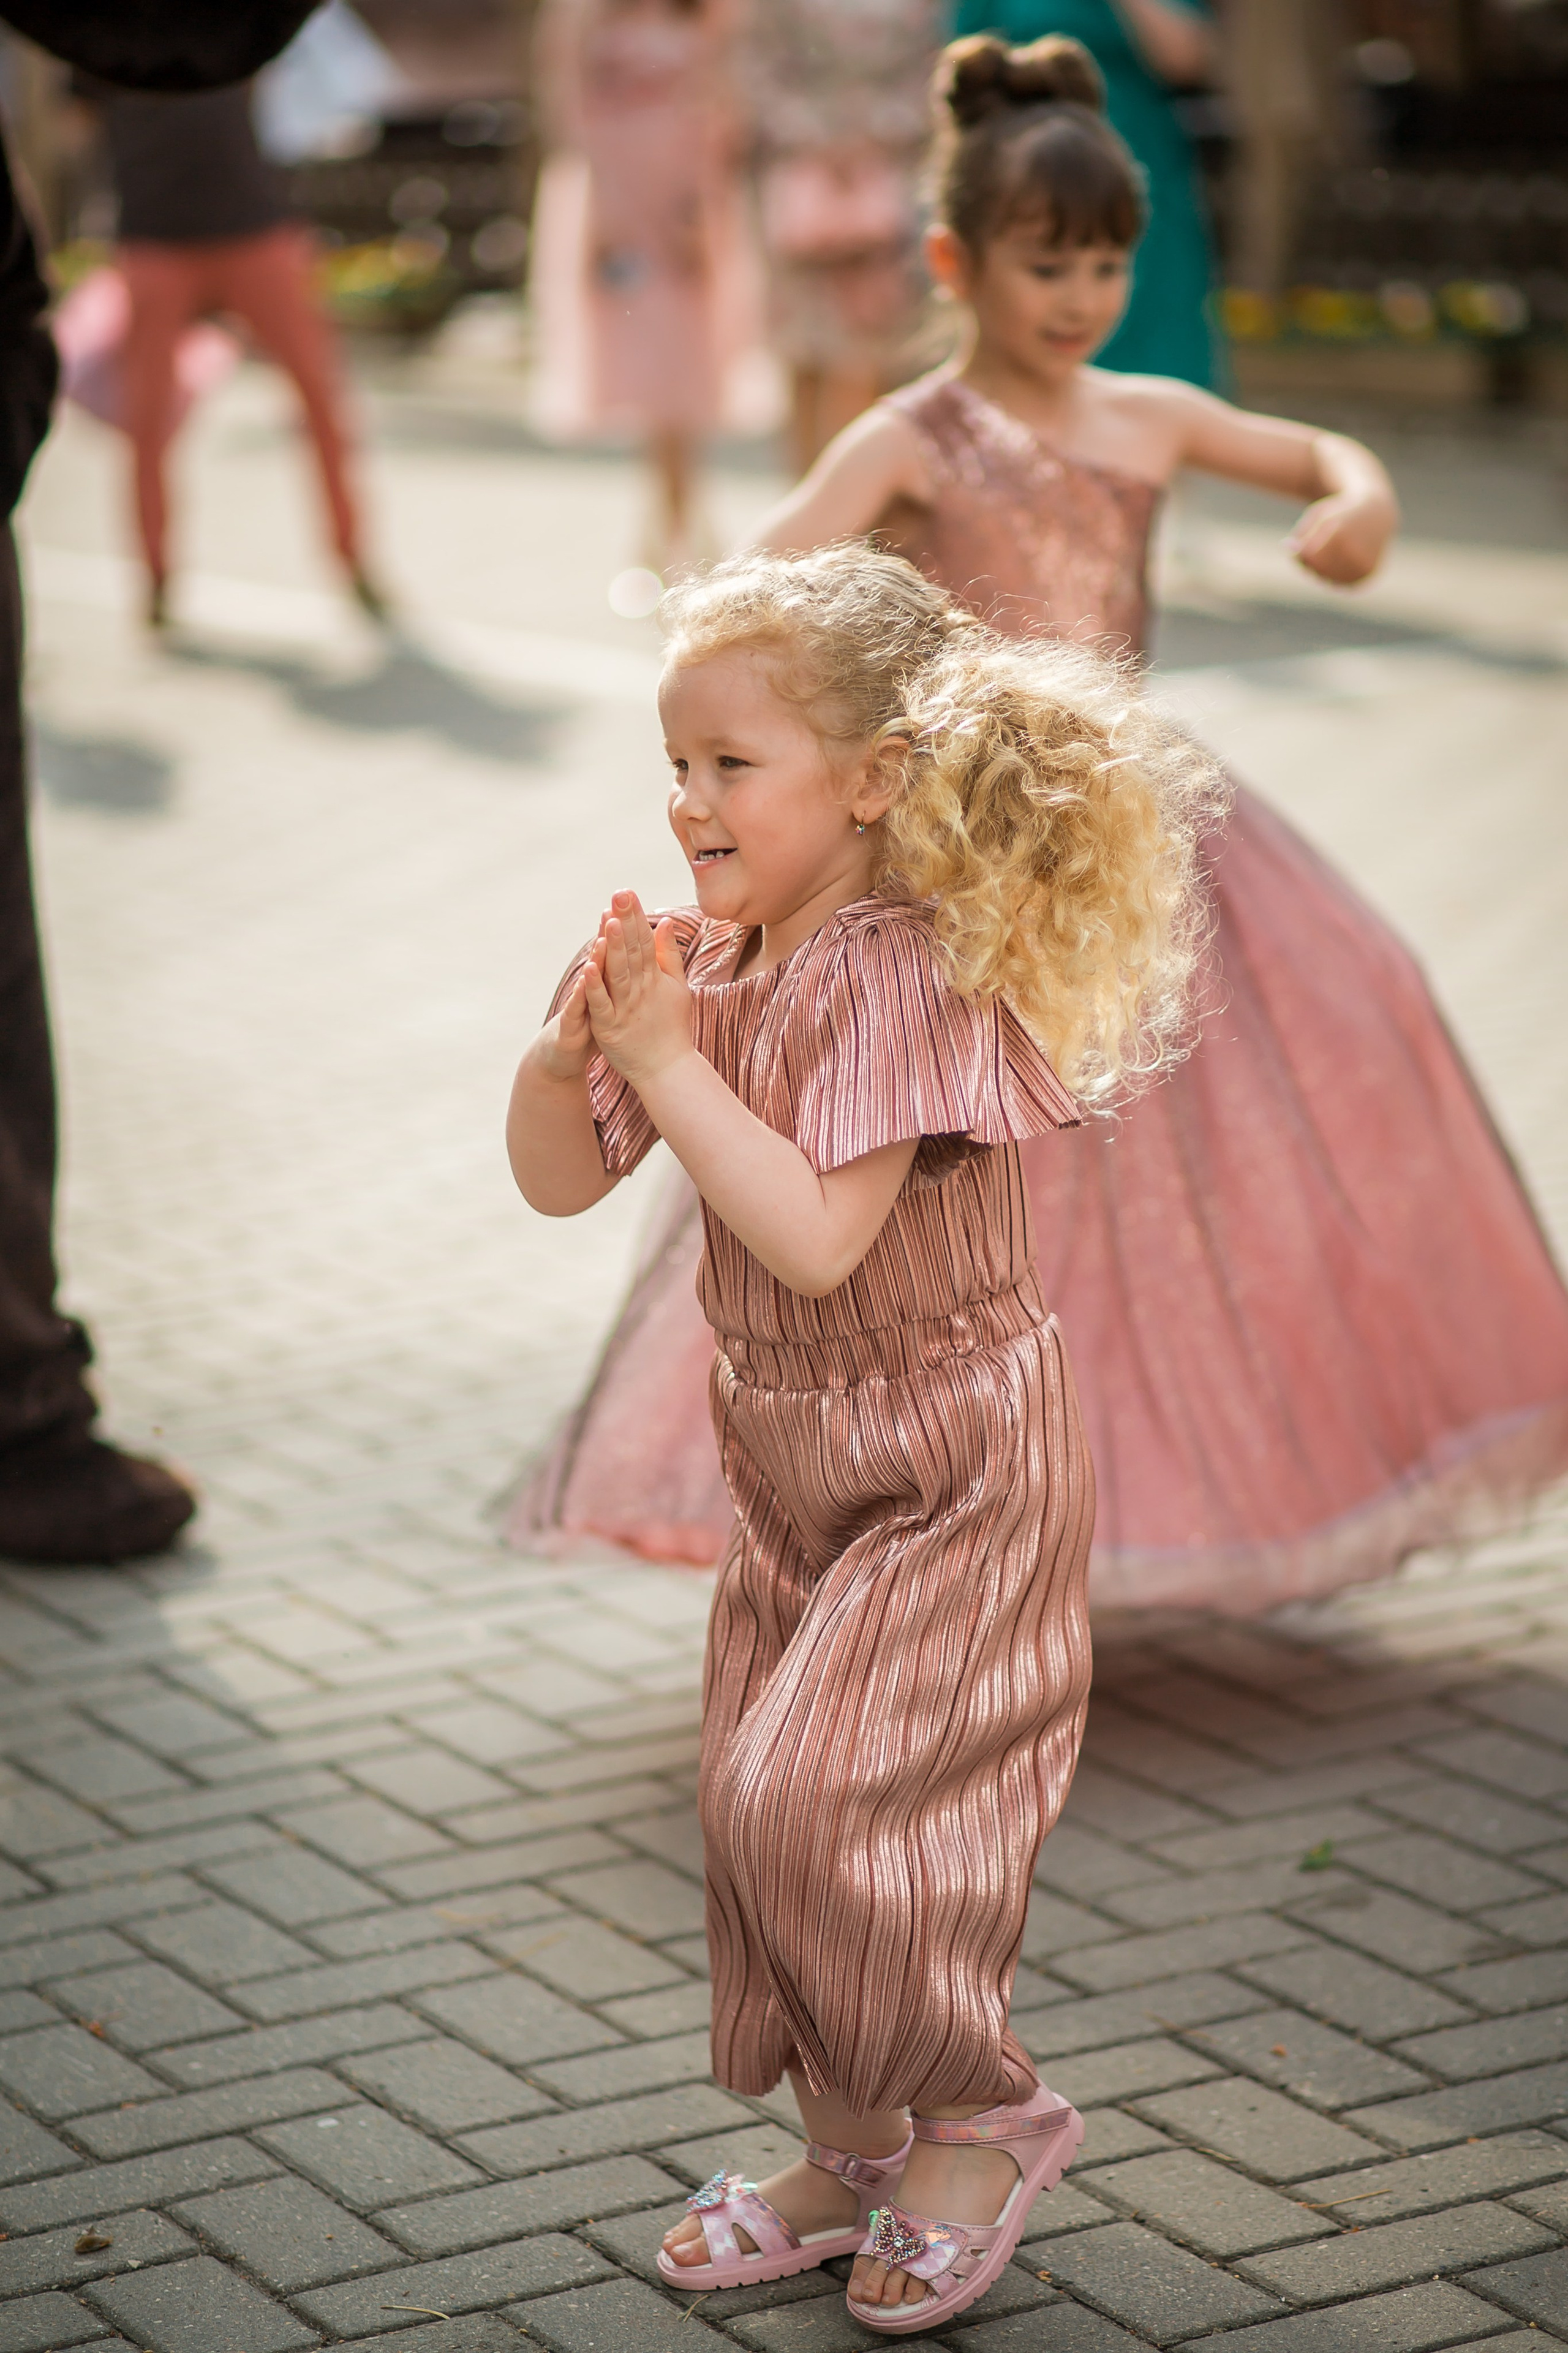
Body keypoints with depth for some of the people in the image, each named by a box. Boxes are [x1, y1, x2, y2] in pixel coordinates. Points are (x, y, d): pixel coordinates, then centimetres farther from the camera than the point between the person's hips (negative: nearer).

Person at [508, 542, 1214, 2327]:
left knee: (814, 1804, -12)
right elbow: (560, 1178, 3)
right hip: (791, 1463, 8)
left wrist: (668, 1059, -31)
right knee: (759, 1811, 13)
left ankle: (983, 2116, 11)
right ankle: (848, 2151, 30)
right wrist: (568, 1041, -15)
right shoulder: (713, 966, 0)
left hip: (951, 1473, -8)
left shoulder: (904, 980, -23)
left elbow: (816, 1237, -33)